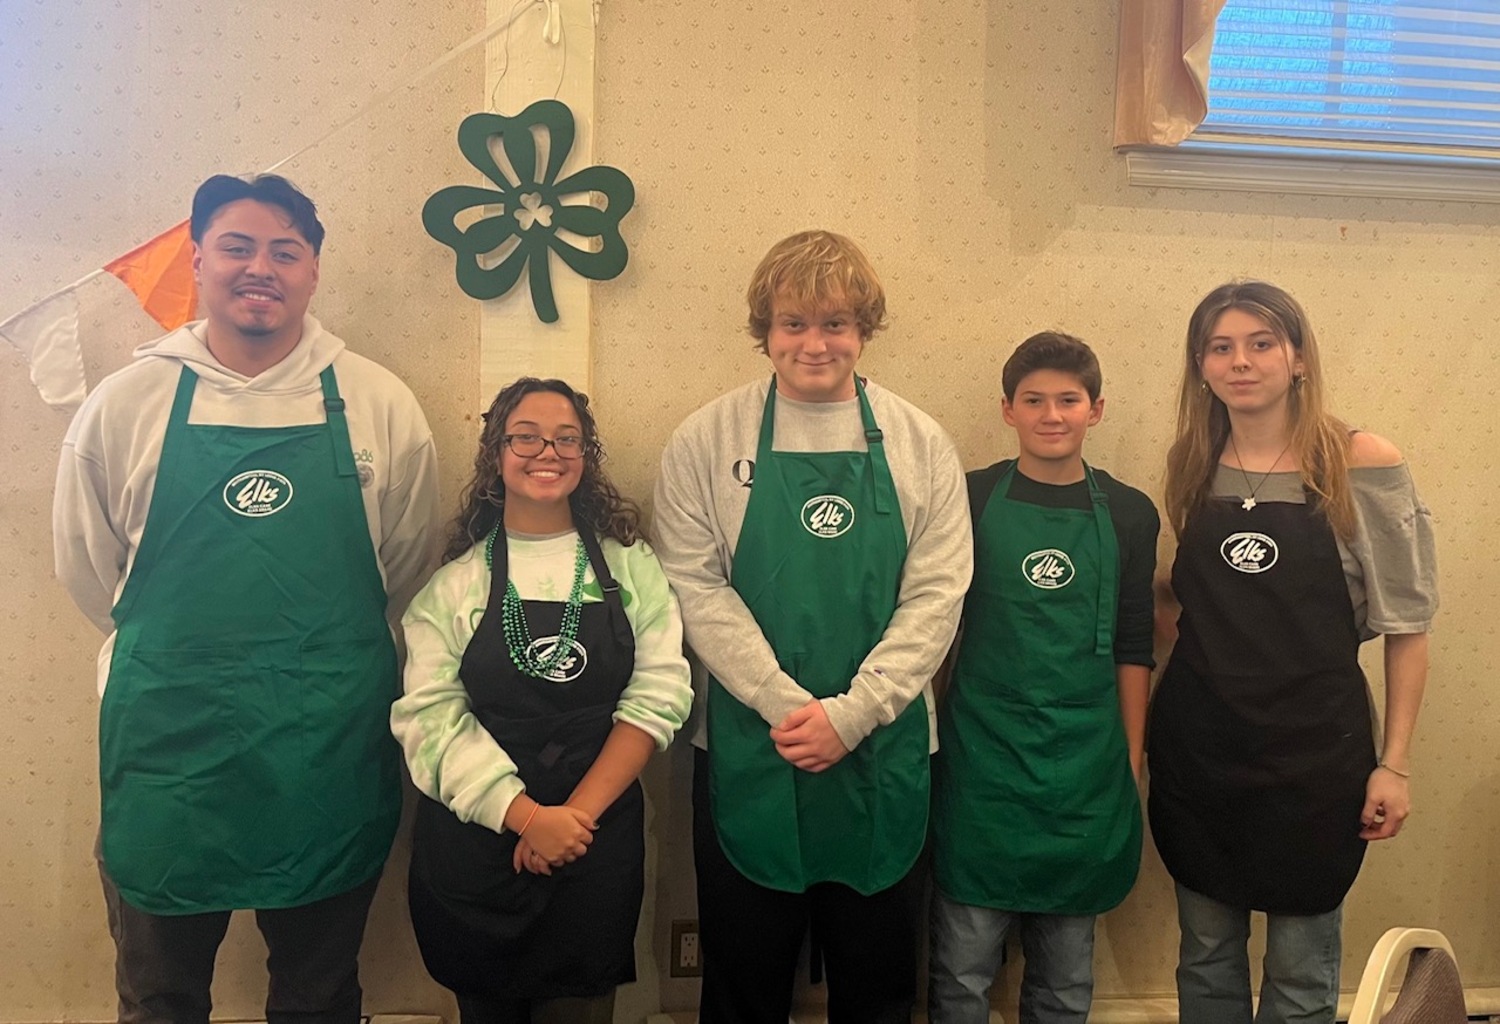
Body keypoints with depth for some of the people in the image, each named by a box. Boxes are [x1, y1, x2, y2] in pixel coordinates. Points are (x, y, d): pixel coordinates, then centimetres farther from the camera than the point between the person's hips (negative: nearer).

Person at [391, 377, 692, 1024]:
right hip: (473, 848, 0)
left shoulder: (630, 567, 3)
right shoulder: (456, 579, 0)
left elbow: (658, 697, -4)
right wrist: (527, 815, -17)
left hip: (596, 847, 1)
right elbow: (430, 716, -8)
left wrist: (577, 812, -12)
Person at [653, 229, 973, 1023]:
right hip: (747, 752, -1)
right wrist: (787, 706, -16)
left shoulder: (921, 445, 1)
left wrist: (851, 713, -13)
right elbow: (696, 587, -7)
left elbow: (936, 594, -4)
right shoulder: (704, 442, -3)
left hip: (883, 753, 1)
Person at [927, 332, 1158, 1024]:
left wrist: (1132, 761, 8)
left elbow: (1132, 649, 8)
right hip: (980, 764, -2)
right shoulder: (970, 498, -2)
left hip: (1086, 768, 2)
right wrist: (925, 738, -1)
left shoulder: (1129, 514, 3)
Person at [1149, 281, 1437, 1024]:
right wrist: (1153, 728, 8)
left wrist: (1394, 761, -7)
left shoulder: (1362, 465, -8)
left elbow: (1405, 623, -5)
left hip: (1313, 748, -3)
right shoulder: (1193, 467, 4)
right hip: (1196, 745, 4)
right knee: (1205, 958, 16)